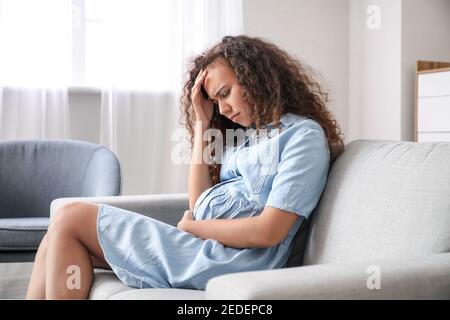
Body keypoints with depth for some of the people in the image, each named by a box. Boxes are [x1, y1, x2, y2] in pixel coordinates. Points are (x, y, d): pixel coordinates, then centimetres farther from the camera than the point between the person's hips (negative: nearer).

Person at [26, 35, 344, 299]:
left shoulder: (304, 134, -6)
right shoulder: (250, 132, 19)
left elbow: (268, 232, -15)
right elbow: (199, 203, 11)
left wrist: (191, 226, -5)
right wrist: (202, 124, 10)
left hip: (223, 261, -8)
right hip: (202, 246, 8)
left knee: (72, 219, -6)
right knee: (62, 242, 1)